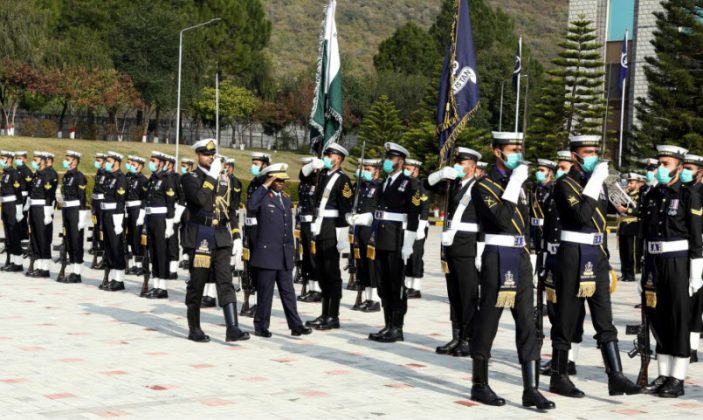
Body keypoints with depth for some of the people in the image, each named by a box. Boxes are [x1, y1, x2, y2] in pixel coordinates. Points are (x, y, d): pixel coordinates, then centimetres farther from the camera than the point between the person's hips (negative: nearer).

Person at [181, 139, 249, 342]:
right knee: (197, 283, 4)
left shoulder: (224, 178, 15)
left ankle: (232, 328, -9)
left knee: (226, 282, -4)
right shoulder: (190, 178, -2)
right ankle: (194, 329, 15)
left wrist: (230, 216, 8)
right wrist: (212, 176, -17)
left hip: (221, 236, 4)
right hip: (200, 237, -4)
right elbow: (200, 198, -21)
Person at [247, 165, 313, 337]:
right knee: (265, 291, 1)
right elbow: (251, 207, -30)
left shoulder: (286, 198, 16)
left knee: (288, 291, 8)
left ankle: (295, 325, 10)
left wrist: (292, 250, 18)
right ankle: (261, 326, 10)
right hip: (267, 253, -6)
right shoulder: (263, 197, -5)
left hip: (285, 255, 6)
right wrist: (265, 185, -22)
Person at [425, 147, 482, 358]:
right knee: (454, 296, 10)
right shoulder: (453, 183, 12)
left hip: (467, 249, -7)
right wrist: (441, 173, 0)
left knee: (469, 295, -3)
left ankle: (468, 340, 1)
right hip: (450, 246, 7)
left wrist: (480, 254, -16)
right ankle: (457, 338, 17)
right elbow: (429, 184, 21)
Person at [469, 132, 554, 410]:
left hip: (521, 257, 7)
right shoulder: (484, 186, -7)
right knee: (488, 320, 2)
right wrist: (514, 185, -17)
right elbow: (502, 218, -22)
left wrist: (526, 253, 16)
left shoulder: (518, 184, 16)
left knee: (527, 322, 2)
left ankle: (531, 389, 2)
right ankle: (479, 385, 14)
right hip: (497, 257, -7)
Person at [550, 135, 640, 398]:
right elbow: (581, 215, -24)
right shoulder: (564, 185, -8)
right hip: (573, 257, -7)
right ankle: (559, 378, 11)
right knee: (566, 319, 1)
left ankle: (615, 377, 1)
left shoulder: (599, 184, 15)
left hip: (598, 257, 7)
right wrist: (595, 183, -19)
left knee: (605, 320, 2)